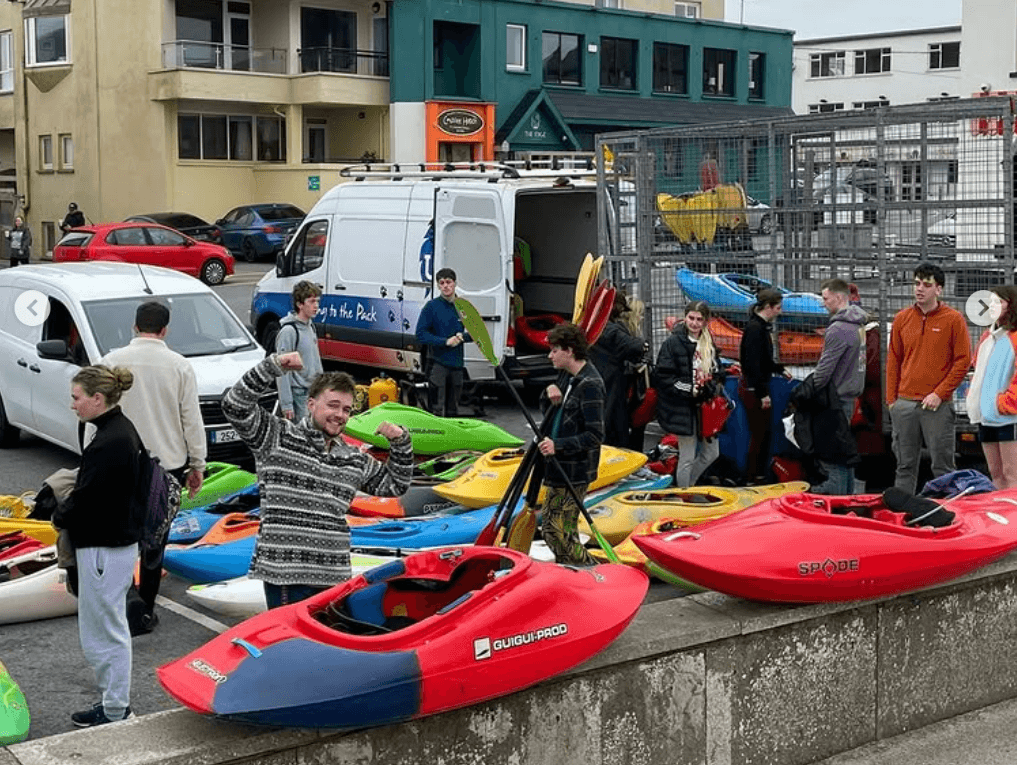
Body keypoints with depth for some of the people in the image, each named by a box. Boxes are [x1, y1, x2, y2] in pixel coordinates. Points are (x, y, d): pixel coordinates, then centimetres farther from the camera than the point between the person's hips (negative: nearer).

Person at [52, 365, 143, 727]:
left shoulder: (109, 442, -23)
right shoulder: (123, 430, 8)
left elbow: (85, 498, -21)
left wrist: (59, 517, -3)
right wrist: (66, 511, 4)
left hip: (104, 549, -10)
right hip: (119, 539, 10)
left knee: (105, 631, 3)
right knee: (107, 627, 19)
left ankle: (115, 711, 14)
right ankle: (114, 702, 30)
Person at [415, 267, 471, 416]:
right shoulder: (432, 306, -4)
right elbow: (421, 334, -8)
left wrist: (462, 336, -8)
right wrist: (445, 341, -17)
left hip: (457, 364, 4)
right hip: (438, 363, -4)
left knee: (452, 410, 13)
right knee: (438, 409, -7)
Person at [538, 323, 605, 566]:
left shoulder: (589, 384, -18)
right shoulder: (566, 375, 10)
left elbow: (595, 436, -21)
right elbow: (548, 412, 21)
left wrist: (558, 445, -24)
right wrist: (548, 395, 0)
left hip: (574, 471, -10)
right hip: (560, 466, 10)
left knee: (557, 530, -7)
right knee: (553, 528, 16)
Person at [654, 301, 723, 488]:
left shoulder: (709, 344, 11)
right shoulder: (673, 342, -10)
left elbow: (716, 373, 20)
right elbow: (662, 377, -14)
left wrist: (708, 387, -2)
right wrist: (690, 390, -19)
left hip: (705, 407, 7)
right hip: (683, 408, -7)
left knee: (711, 453, 13)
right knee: (687, 458, -1)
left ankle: (685, 485, 31)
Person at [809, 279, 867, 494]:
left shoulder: (839, 329, -18)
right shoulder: (858, 325, 13)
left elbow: (825, 368, -19)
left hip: (836, 397, -10)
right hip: (850, 394, 10)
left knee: (832, 450, -6)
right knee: (845, 448, 17)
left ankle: (836, 492, -5)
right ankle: (847, 491, 24)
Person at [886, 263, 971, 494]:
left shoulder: (953, 319, 0)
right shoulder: (902, 318, 10)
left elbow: (963, 361, -3)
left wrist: (939, 394, -10)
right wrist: (891, 399, 7)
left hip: (937, 406, -3)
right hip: (904, 404, 3)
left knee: (942, 466, -1)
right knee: (905, 465, 8)